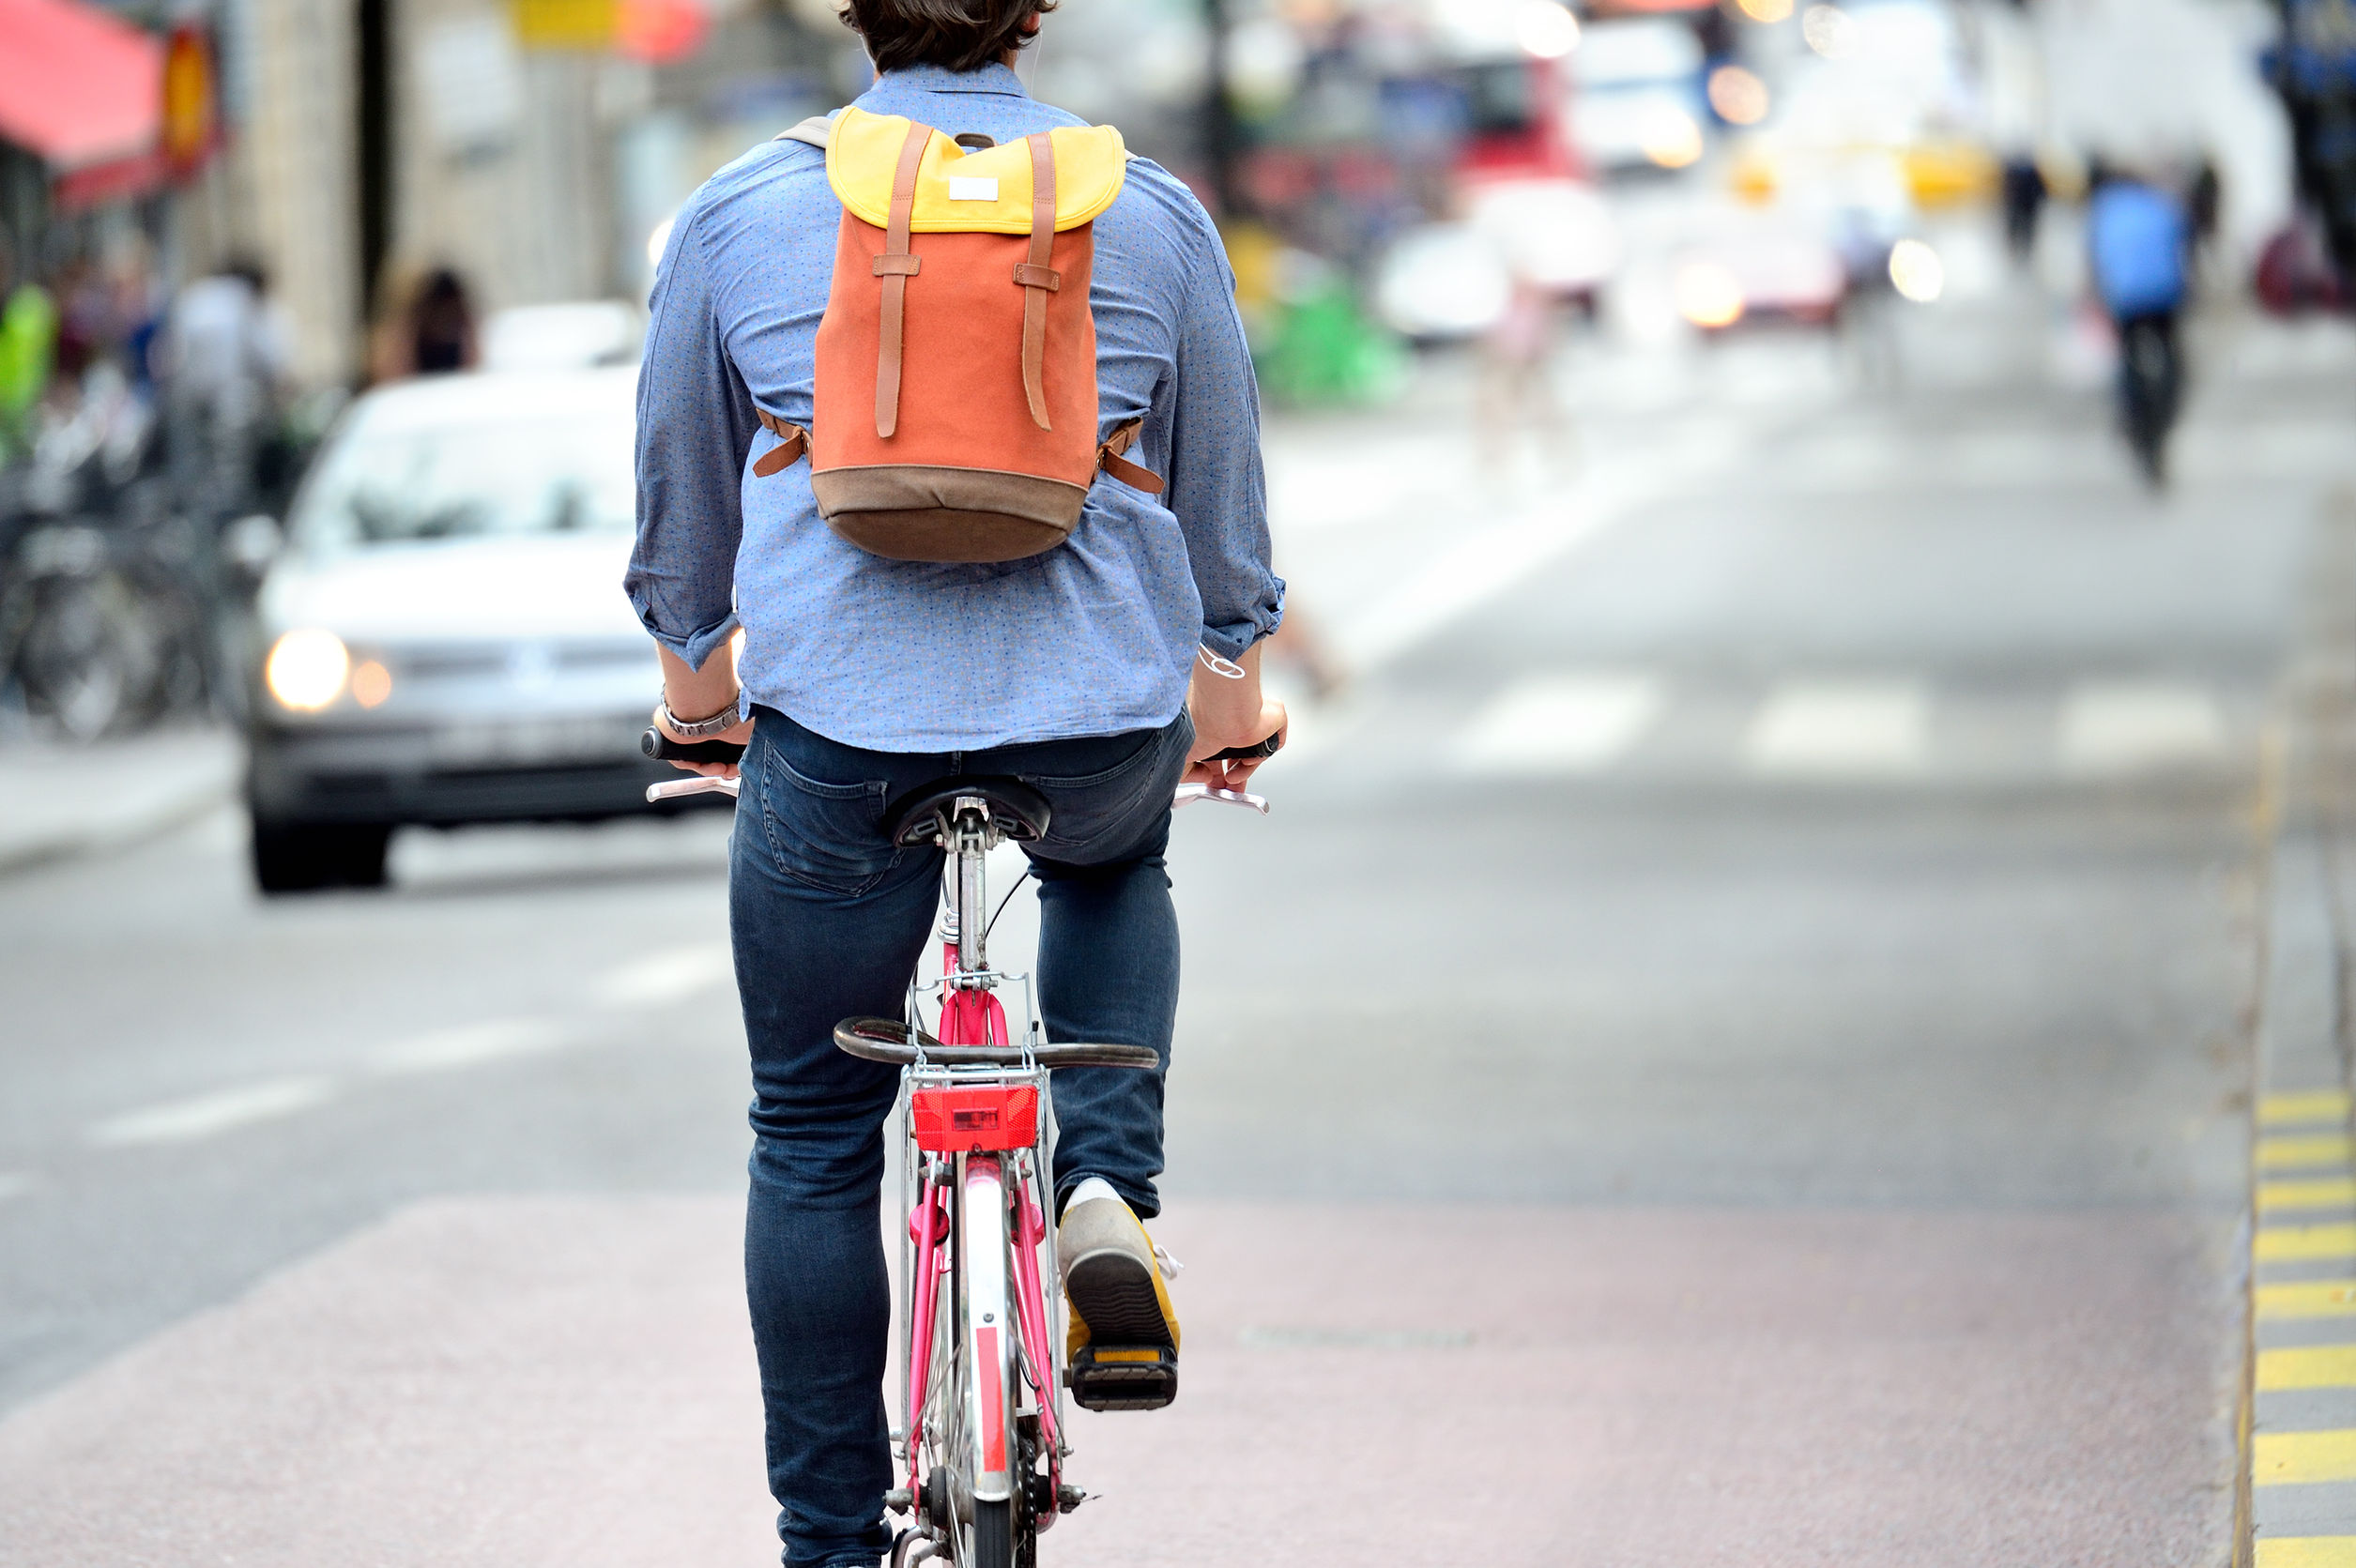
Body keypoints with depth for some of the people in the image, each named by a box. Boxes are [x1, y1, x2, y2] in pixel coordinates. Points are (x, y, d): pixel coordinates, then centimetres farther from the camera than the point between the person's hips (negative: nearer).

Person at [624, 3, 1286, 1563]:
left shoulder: (739, 212, 5)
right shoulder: (1153, 213, 6)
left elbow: (682, 499, 17)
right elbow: (1222, 500, 17)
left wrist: (696, 683, 35)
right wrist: (1233, 693, 33)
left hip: (837, 720, -1)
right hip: (1102, 720, 1)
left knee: (814, 1139, 14)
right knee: (1116, 867, 37)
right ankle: (1108, 1183, 13)